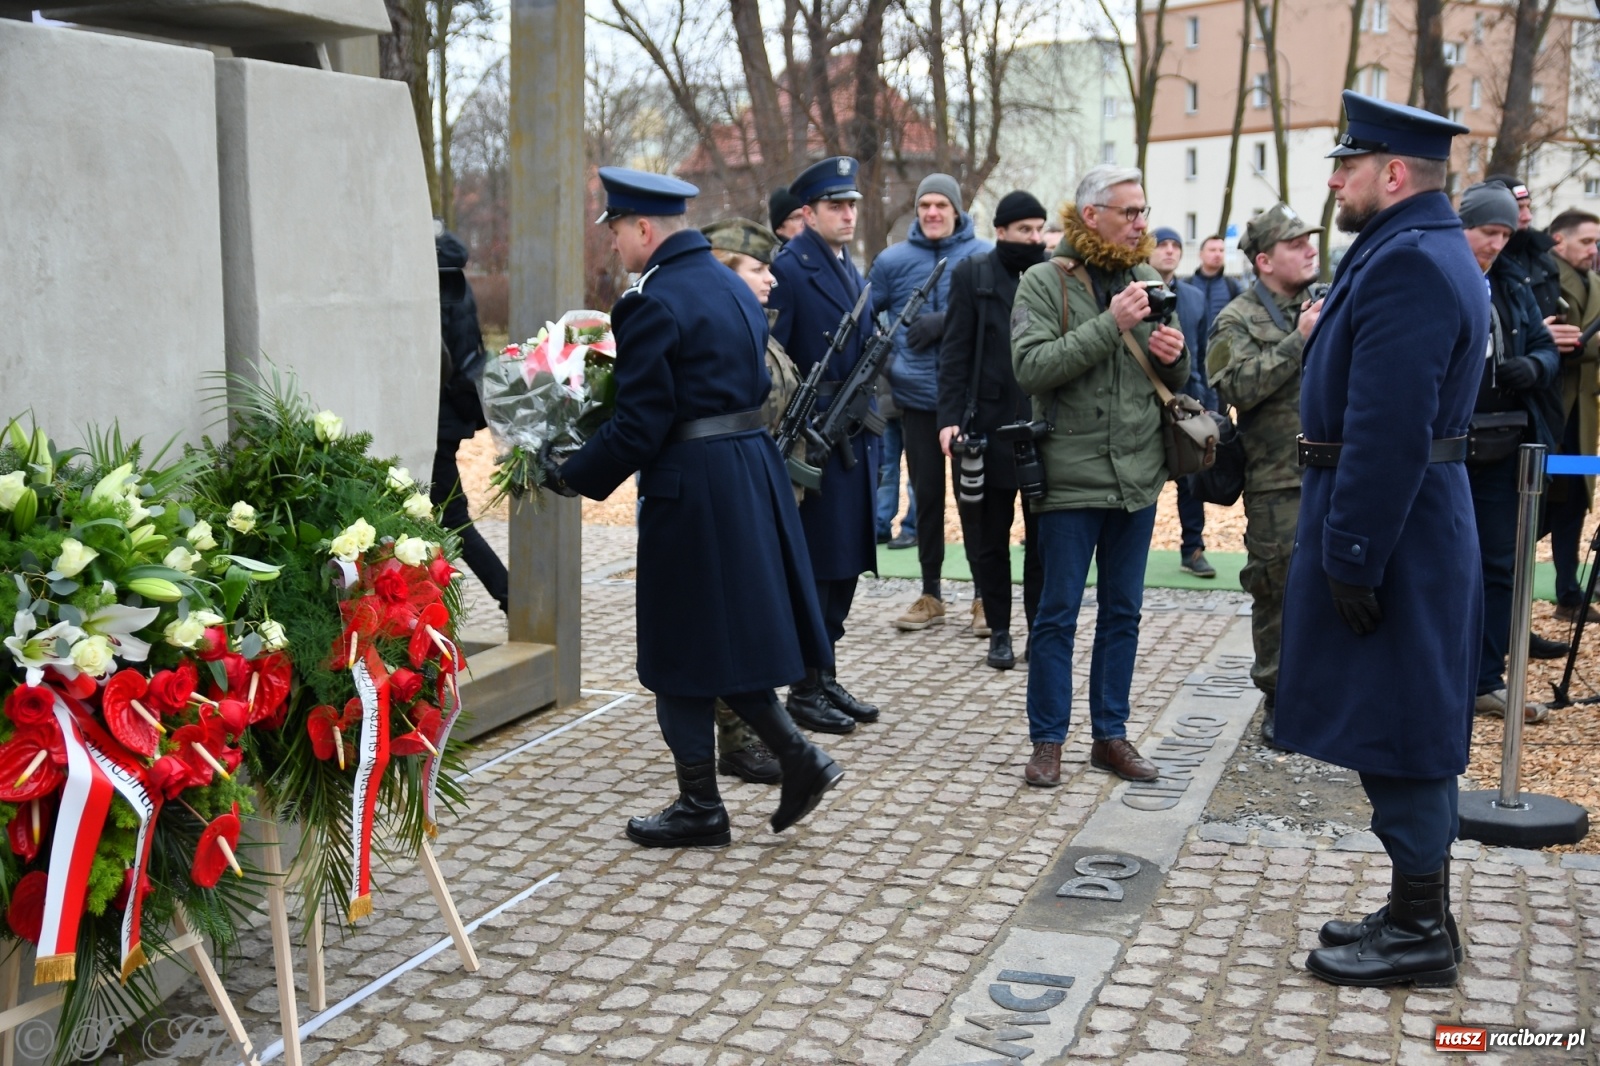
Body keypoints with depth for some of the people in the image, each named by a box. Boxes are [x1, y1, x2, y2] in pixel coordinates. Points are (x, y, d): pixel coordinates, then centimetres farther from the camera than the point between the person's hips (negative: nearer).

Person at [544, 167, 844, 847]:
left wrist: (573, 477, -5)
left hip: (691, 490, -9)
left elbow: (639, 425, -18)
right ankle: (797, 757, 13)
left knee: (681, 653, 4)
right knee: (729, 632, 19)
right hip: (753, 468, 9)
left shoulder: (652, 303, -15)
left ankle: (700, 809, 14)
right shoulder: (731, 285, 12)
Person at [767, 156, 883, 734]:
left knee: (845, 564, 13)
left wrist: (871, 439, 17)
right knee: (813, 567, -2)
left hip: (854, 442, 8)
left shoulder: (852, 271, 16)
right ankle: (805, 690, 9)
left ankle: (826, 678, 24)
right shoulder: (788, 269, -11)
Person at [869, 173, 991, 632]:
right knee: (927, 495, 9)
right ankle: (930, 596, 19)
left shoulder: (984, 256, -2)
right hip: (917, 397, 2)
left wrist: (946, 322, -18)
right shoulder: (893, 259, 5)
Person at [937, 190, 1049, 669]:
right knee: (989, 539, 8)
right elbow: (955, 353, -1)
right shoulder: (972, 275, 2)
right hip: (988, 428, -1)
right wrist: (950, 418, -10)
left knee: (1044, 539, 7)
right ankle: (999, 633, 19)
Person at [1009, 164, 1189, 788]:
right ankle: (1047, 741, 13)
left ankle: (1110, 734, 23)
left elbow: (1176, 381, 17)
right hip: (1071, 475, -5)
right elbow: (1031, 367, -20)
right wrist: (1110, 325, -24)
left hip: (1138, 477, 6)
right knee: (1057, 614, 2)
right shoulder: (1045, 282, -6)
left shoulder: (1145, 281, 10)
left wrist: (1174, 357, -7)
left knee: (1123, 613, 12)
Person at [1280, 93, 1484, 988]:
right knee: (1416, 727, 16)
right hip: (1419, 521, 11)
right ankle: (1420, 911, 28)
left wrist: (1351, 559, -23)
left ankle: (1419, 937, 11)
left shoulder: (1407, 262, -20)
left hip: (1391, 527, -11)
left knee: (1396, 728, -1)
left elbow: (1388, 432, -25)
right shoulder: (1427, 249, 14)